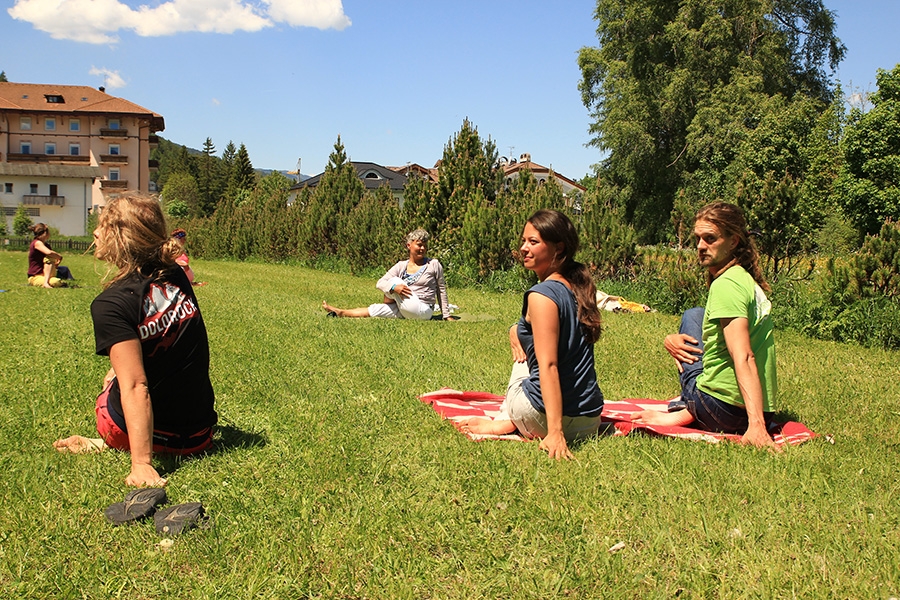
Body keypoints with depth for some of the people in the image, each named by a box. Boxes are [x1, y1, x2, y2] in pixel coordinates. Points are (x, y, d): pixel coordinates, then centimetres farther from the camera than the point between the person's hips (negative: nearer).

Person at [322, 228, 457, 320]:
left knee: (395, 280, -12)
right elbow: (380, 283, -3)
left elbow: (441, 290, 4)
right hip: (405, 311, 4)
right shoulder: (401, 266, 5)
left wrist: (446, 315, 3)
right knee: (374, 309, -8)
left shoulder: (434, 265, -2)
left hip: (423, 311, -4)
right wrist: (393, 288, -25)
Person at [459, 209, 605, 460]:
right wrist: (516, 333, 10)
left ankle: (507, 421, 18)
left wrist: (555, 432, -26)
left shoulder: (542, 296, -18)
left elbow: (549, 366, -24)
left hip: (542, 417, -7)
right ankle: (508, 420, 21)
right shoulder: (579, 286, 6)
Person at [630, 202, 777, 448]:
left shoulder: (726, 284, -16)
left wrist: (756, 424, -33)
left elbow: (744, 358, -26)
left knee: (693, 315, 9)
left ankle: (687, 410, 2)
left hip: (721, 410, -9)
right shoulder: (747, 279, 13)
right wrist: (671, 340, 1)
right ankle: (687, 409, 11)